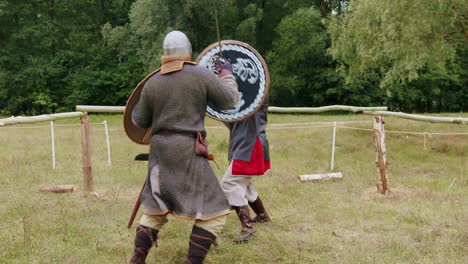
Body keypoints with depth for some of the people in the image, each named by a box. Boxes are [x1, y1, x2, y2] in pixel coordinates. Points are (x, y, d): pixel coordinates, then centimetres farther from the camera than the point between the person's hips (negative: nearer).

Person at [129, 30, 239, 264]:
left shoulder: (152, 83, 6)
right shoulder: (201, 75, -5)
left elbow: (140, 121, 14)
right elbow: (230, 101, 3)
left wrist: (137, 107, 36)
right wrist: (227, 73, 19)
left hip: (160, 150, 6)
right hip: (187, 151, -5)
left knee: (155, 209, 21)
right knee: (213, 210, 2)